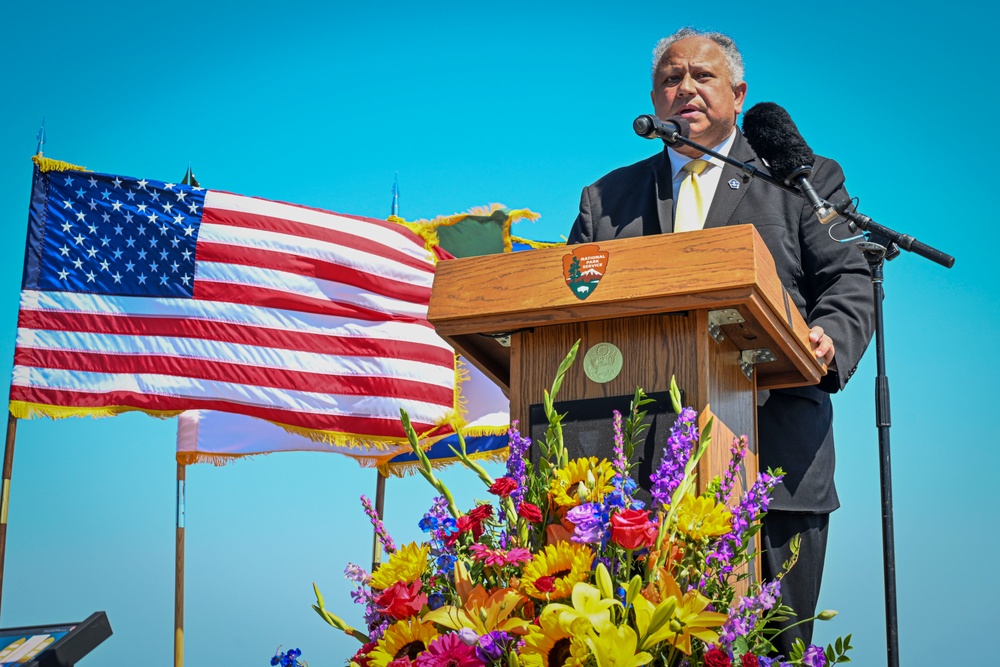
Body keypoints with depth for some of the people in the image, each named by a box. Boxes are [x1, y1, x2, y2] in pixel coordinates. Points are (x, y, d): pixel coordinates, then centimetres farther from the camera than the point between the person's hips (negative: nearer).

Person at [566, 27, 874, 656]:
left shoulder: (805, 181, 16)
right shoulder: (607, 199, 23)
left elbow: (849, 281, 6)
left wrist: (832, 341, -15)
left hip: (772, 458, -1)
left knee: (778, 642, 0)